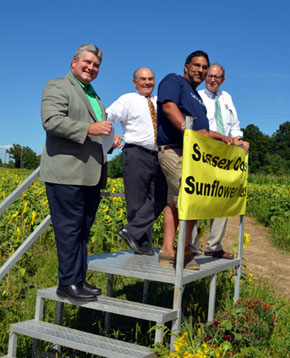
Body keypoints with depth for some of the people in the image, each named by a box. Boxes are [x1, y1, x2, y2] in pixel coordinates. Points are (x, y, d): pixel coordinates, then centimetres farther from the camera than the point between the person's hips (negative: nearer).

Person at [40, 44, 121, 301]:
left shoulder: (94, 96, 26)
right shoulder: (57, 86, 0)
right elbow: (52, 121, -16)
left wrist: (110, 138, 13)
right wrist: (89, 128, -22)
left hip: (91, 175, 8)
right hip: (66, 173, -8)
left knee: (83, 230, 11)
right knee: (69, 229, -6)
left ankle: (79, 280, 18)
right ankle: (68, 283, 2)